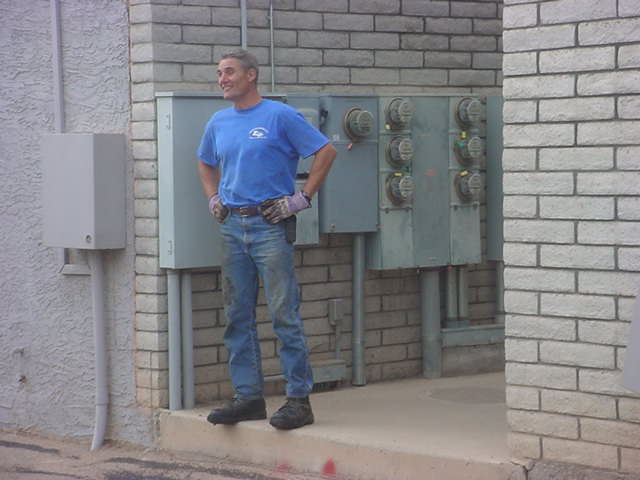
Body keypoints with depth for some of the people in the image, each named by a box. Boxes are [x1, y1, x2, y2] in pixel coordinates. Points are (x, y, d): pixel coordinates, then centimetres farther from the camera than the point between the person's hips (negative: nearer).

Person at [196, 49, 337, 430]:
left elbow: (326, 152, -6)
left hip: (270, 225, -7)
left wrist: (302, 198, -9)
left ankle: (299, 399, -4)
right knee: (238, 316, 8)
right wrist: (214, 199, 17)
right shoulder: (219, 123, 14)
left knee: (285, 315, -7)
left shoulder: (280, 116, -5)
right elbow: (206, 164, 32)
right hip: (232, 226, 7)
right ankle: (248, 396, 15)